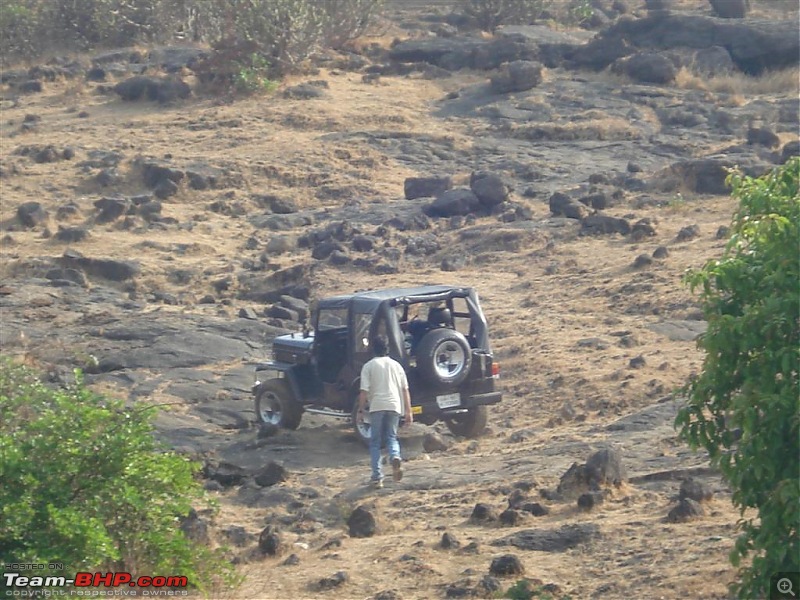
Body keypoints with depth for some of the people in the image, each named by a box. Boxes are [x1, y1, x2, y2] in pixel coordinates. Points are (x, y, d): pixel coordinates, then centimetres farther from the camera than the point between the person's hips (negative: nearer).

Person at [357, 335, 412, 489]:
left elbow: (364, 391, -5)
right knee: (391, 437, 15)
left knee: (375, 443, 7)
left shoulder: (368, 366, 1)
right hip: (394, 406, 3)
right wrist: (408, 411, 11)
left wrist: (360, 410, 2)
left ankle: (377, 477, 1)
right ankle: (395, 458, -17)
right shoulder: (396, 365, 11)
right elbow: (405, 390, 8)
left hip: (377, 406, -3)